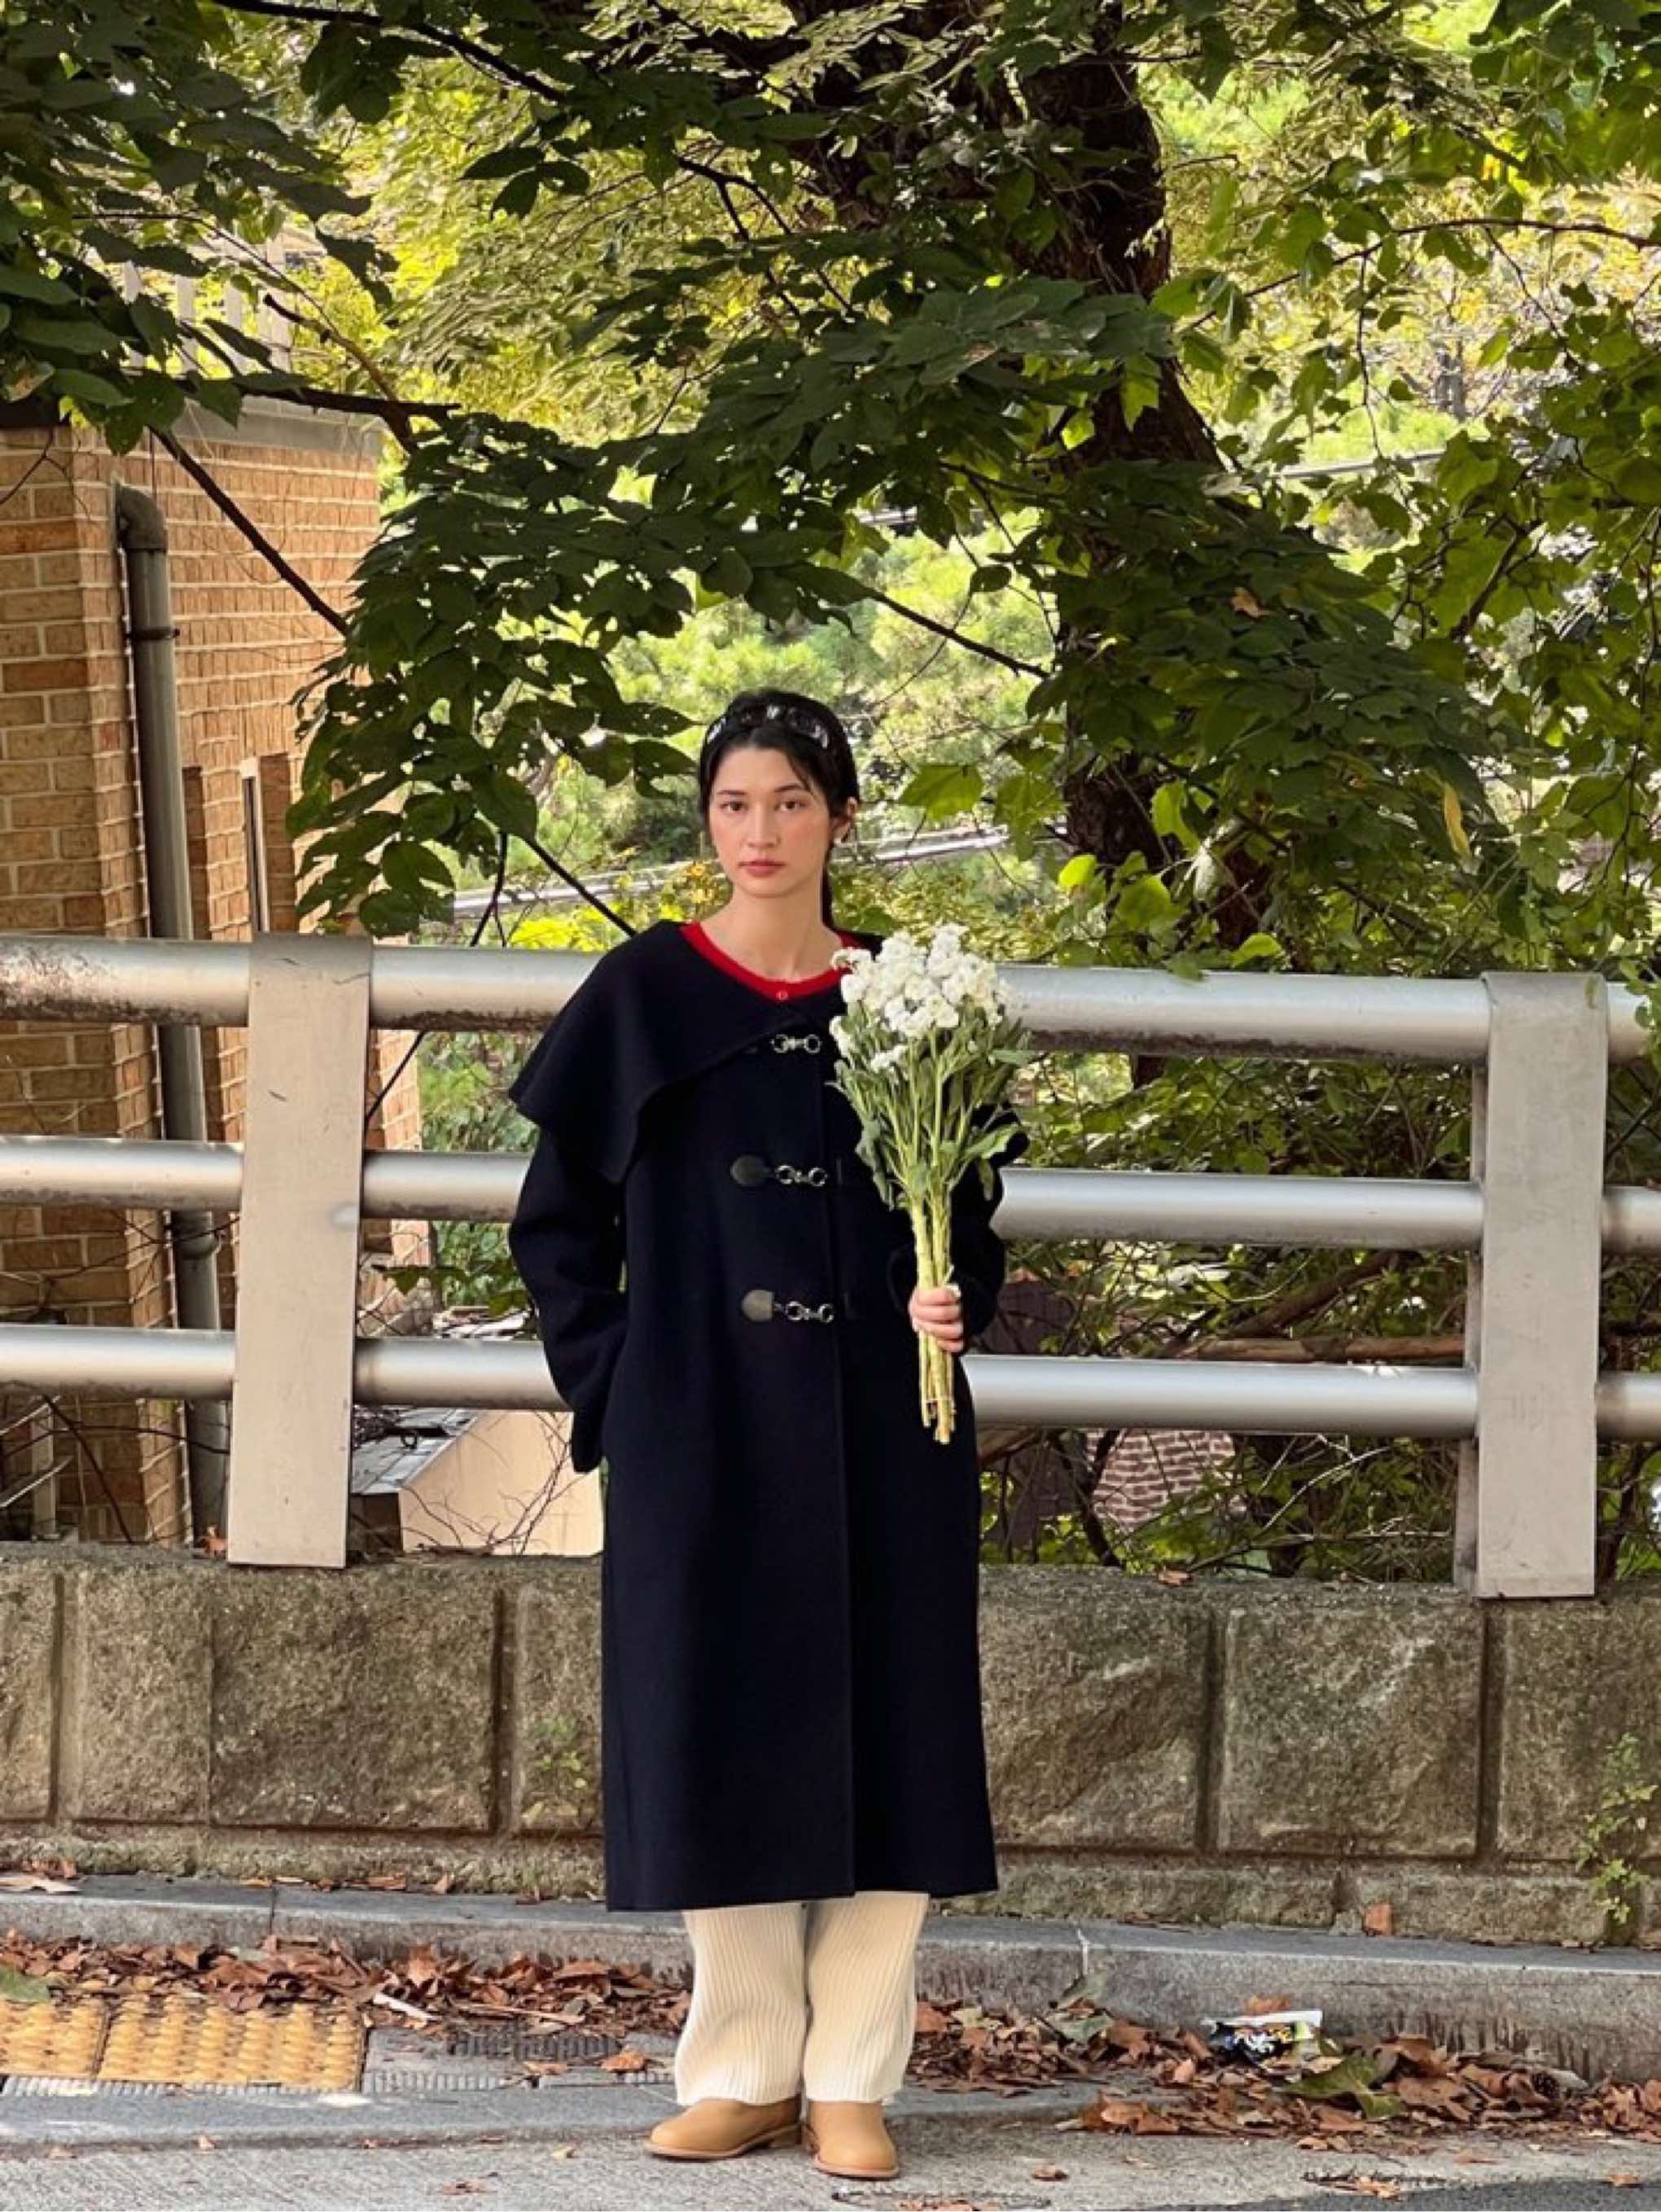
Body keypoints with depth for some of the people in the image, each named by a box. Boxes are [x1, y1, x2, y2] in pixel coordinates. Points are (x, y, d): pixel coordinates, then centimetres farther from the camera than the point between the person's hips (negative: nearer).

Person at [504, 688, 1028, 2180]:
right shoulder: (644, 994, 2)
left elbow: (968, 1207, 12)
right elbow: (557, 1217, 7)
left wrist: (952, 1300, -7)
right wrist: (609, 1374, -2)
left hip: (875, 1427, 1)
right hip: (700, 1427, -1)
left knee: (876, 1731, 1)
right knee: (717, 1725, 3)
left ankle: (852, 2078, 11)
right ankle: (743, 2070, 15)